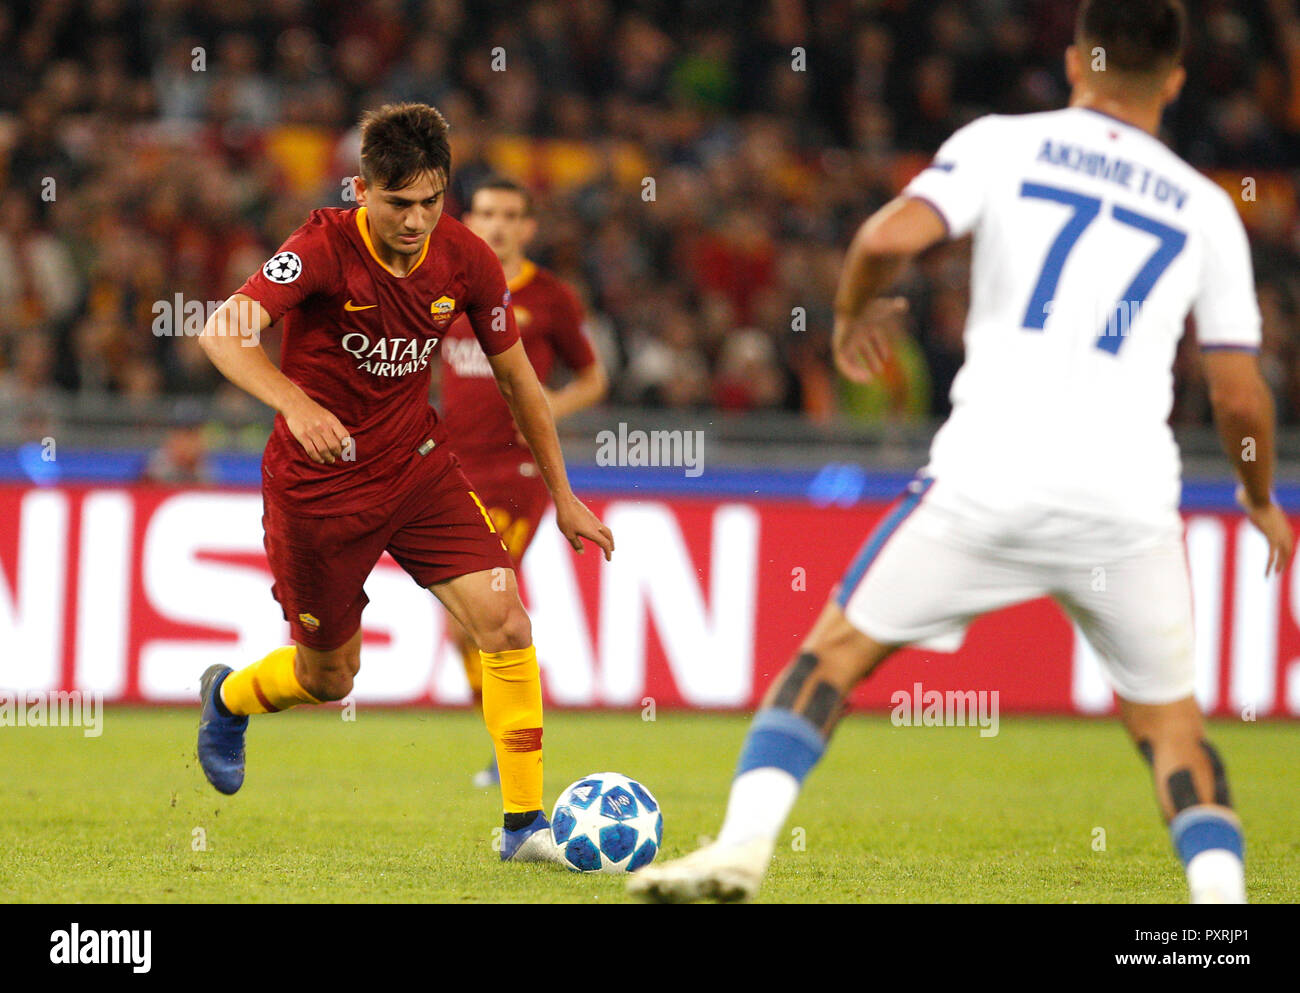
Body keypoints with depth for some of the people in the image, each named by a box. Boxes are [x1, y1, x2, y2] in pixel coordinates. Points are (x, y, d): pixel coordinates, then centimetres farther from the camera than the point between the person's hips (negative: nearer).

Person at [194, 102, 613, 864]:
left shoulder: (466, 260, -9)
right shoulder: (326, 249, -23)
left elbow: (517, 379, 5)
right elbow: (224, 334, -36)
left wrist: (564, 497, 9)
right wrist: (297, 405, -52)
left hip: (419, 465, 3)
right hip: (319, 483, -3)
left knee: (505, 622, -14)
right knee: (329, 677, 10)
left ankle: (526, 823, -6)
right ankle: (229, 697, 46)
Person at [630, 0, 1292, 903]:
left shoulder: (1005, 144, 8)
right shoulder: (1205, 209, 15)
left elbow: (891, 236, -8)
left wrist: (855, 312, 14)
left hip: (991, 477, -2)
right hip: (1131, 493, 2)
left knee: (836, 652, 14)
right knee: (1170, 722, 16)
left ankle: (744, 839, -2)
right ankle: (1220, 885, -6)